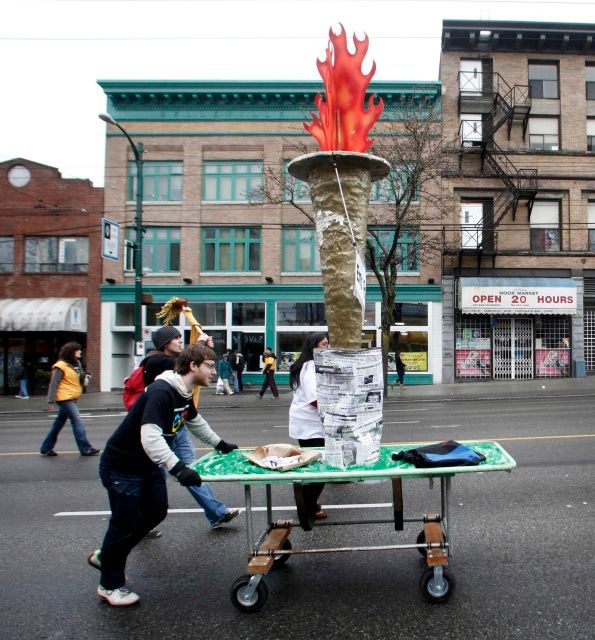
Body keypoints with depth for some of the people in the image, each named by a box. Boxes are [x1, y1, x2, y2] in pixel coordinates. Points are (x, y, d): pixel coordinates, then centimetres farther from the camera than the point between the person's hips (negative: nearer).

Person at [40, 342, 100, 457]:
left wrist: (84, 376, -2)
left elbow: (79, 380, 20)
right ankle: (85, 449, -4)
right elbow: (53, 384, -13)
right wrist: (51, 401, -16)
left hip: (72, 399, 9)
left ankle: (46, 447, 25)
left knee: (59, 423, 15)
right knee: (77, 422, -8)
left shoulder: (76, 363, 12)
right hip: (65, 399, -9)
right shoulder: (61, 366, -12)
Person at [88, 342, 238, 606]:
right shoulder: (161, 392, -31)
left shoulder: (184, 393, 0)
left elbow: (195, 421, 19)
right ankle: (110, 585, 27)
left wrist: (219, 443, 25)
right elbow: (150, 437, -41)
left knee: (156, 512, 16)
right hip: (121, 468, -9)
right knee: (125, 523, 3)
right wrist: (178, 468, -47)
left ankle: (106, 556, 38)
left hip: (148, 466, 10)